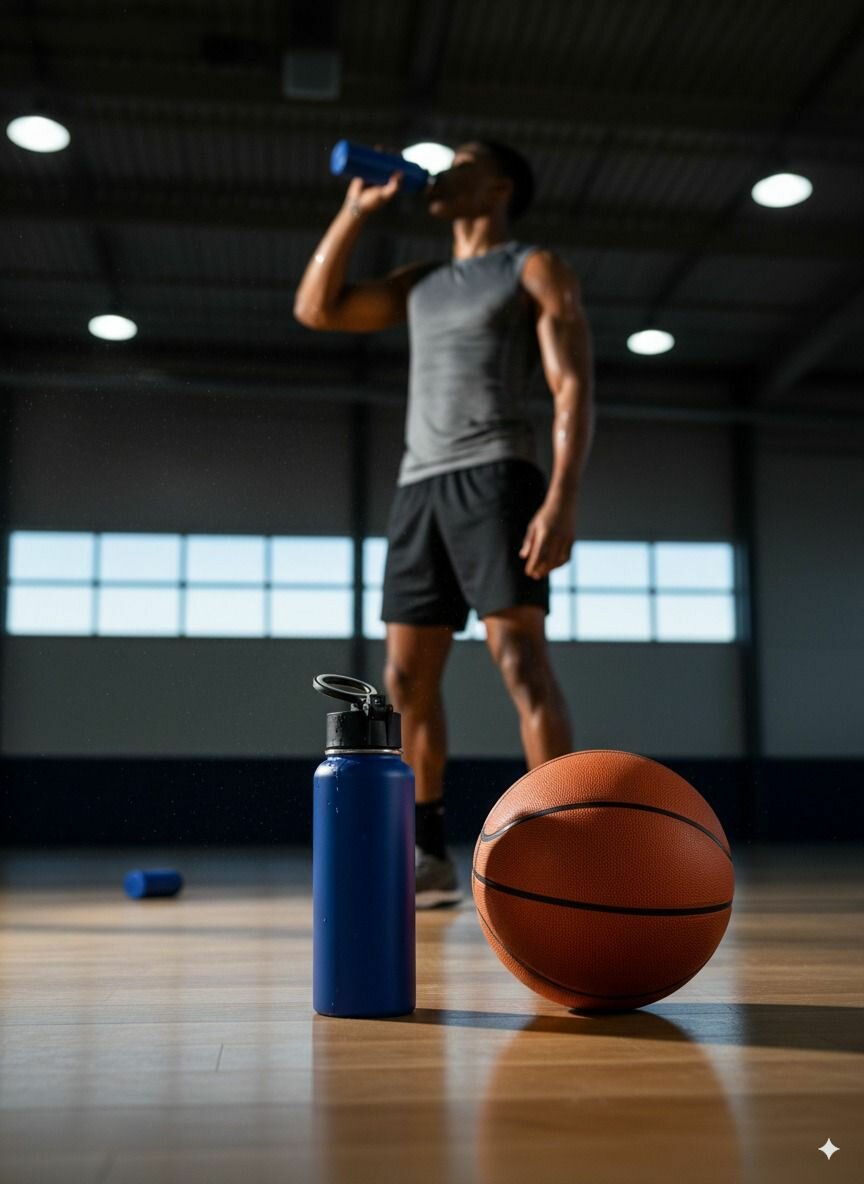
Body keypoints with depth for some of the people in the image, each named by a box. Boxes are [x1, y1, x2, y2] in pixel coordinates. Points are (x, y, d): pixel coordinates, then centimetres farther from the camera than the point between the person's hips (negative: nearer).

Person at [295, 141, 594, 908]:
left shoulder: (536, 270, 6)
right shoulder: (420, 285, 26)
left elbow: (575, 391, -5)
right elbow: (315, 308, 20)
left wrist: (563, 499, -19)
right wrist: (359, 207, 20)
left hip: (495, 476, -7)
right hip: (418, 487, 7)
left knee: (520, 659, -18)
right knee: (407, 679, 3)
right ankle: (430, 858, 12)